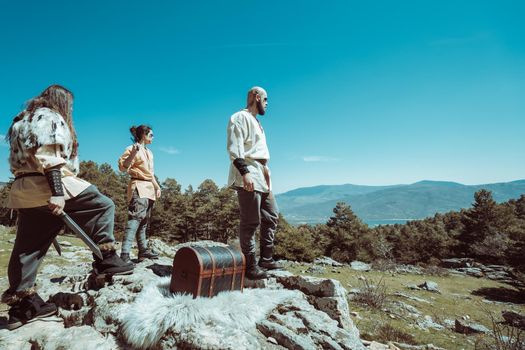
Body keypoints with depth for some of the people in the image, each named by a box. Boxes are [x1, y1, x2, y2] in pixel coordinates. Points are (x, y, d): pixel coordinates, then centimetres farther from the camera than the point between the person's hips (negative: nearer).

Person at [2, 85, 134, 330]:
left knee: (28, 247, 9)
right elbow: (48, 156, -17)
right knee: (102, 206, -2)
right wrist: (57, 192, -25)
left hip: (24, 190, 10)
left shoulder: (25, 119, 28)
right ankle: (105, 259, -6)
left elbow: (20, 158, 25)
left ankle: (23, 305, 16)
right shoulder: (50, 116, -2)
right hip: (47, 184, -10)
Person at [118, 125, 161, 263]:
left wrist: (157, 186, 22)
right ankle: (125, 254, -25)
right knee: (135, 219, -20)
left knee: (144, 221, 13)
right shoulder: (132, 149, -4)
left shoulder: (149, 152, 23)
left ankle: (143, 250, 20)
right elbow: (123, 166, -16)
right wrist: (133, 153, -28)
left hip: (149, 188, 9)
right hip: (139, 188, -9)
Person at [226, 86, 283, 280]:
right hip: (248, 176, -10)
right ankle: (250, 266, 1)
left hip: (262, 177, 10)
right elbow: (234, 147, -16)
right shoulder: (240, 117, -3)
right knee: (250, 222, -7)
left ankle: (266, 259, 20)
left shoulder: (256, 122, 26)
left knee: (271, 216, 11)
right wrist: (244, 173, -27)